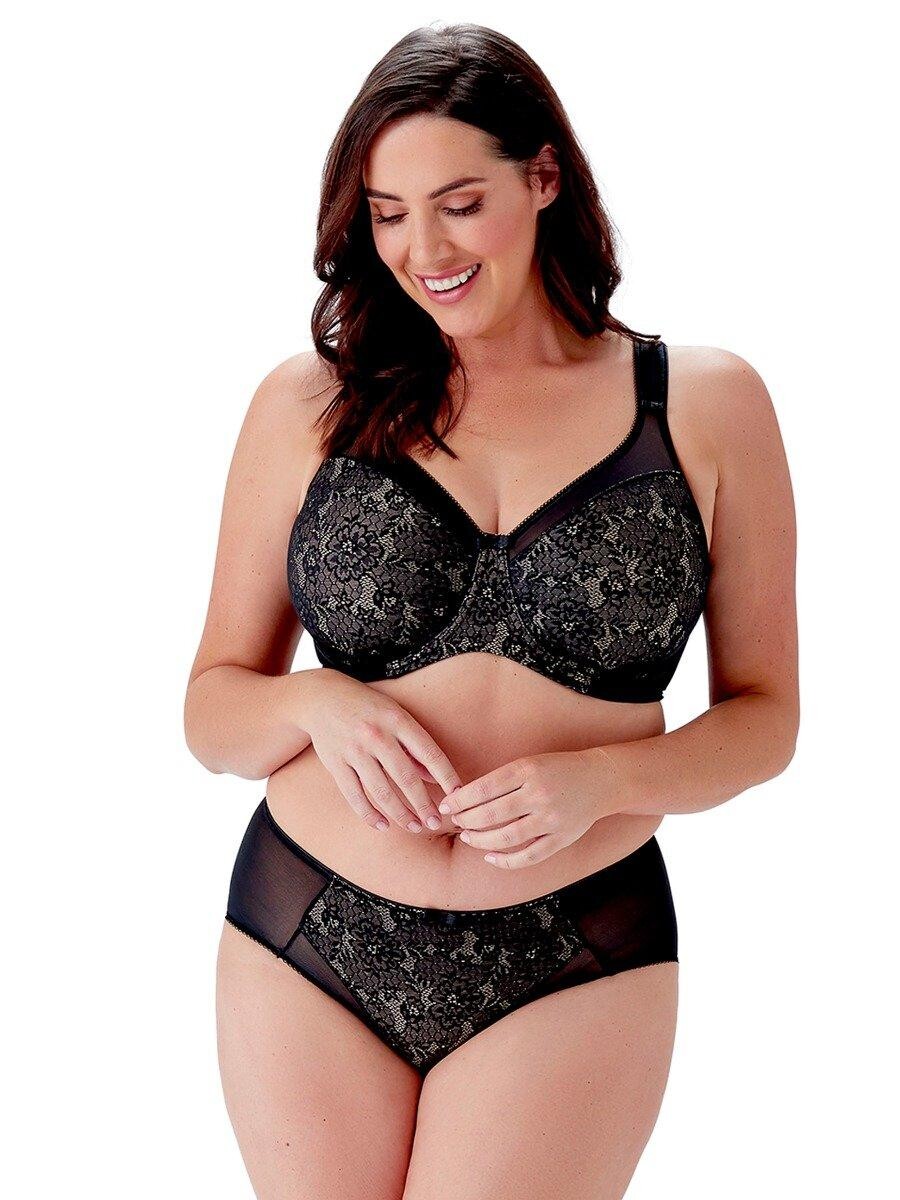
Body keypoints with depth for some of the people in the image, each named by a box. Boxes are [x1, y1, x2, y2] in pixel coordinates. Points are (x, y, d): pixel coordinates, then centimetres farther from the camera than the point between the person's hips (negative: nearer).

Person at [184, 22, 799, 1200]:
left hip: (573, 968, -1)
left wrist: (599, 780, -13)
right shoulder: (309, 403, 2)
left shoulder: (704, 405, 1)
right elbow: (214, 709, 7)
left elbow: (763, 714, 5)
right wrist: (315, 706, -15)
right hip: (308, 941, 2)